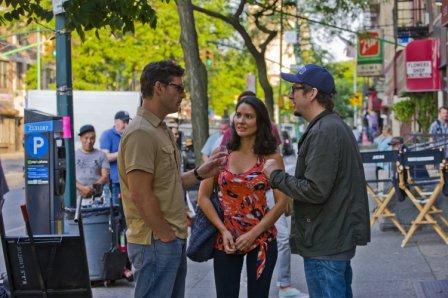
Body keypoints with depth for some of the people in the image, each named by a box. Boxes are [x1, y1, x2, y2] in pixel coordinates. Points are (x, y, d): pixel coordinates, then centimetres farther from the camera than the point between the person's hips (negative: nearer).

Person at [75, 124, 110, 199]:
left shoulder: (101, 155, 11)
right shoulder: (74, 155, 12)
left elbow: (105, 176, 4)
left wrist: (93, 187, -13)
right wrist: (82, 188, -12)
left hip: (97, 196, 0)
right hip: (78, 196, 0)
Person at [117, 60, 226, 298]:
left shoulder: (161, 130, 16)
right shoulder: (141, 133, -16)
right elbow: (140, 194, -21)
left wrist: (200, 173, 8)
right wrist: (167, 236, -16)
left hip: (172, 239, 10)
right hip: (155, 242, -10)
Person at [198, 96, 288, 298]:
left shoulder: (272, 157, -4)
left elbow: (281, 202, -7)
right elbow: (203, 197, 1)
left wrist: (253, 234, -12)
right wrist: (223, 231, -9)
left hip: (261, 239, -1)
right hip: (225, 239, 1)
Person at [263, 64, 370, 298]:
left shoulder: (324, 132, -19)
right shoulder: (336, 125, 16)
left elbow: (315, 191, -24)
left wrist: (276, 176, -11)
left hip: (324, 245, -11)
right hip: (340, 238, 11)